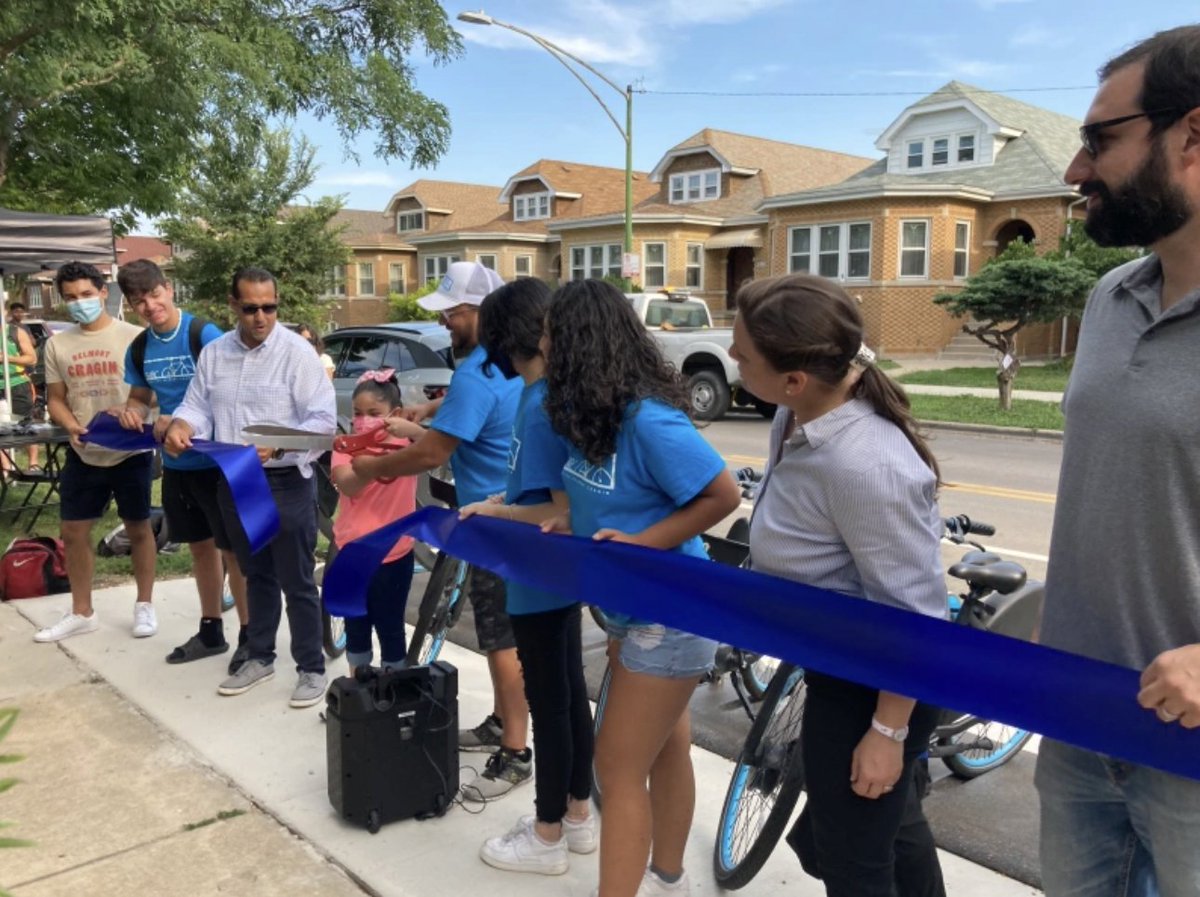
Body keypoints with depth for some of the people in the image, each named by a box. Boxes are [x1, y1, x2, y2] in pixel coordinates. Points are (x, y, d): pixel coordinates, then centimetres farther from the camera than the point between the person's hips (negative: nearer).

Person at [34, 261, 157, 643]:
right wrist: (72, 427, -11)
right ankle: (81, 612, 24)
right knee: (73, 531, 8)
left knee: (138, 528, 8)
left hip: (131, 452, -4)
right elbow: (55, 399, 10)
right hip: (83, 455, 4)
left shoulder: (133, 337, -7)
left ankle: (144, 606, 23)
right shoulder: (57, 344, 5)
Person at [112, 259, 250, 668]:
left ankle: (250, 635, 11)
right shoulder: (139, 350, 5)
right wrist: (131, 412, -7)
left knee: (233, 547, 0)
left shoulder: (204, 334, -14)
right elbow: (141, 397, 17)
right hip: (176, 463, 7)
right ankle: (211, 631, 29)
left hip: (218, 459, -6)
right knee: (201, 545, 16)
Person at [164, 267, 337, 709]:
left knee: (297, 581, 2)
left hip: (287, 484, -6)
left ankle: (311, 669, 14)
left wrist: (278, 445, -30)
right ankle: (260, 657, 34)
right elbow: (197, 405, 8)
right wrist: (180, 426, -15)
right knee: (256, 576, 19)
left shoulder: (297, 352, -12)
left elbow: (323, 419, -16)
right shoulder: (213, 353, 7)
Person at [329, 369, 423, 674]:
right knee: (355, 625, 16)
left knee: (390, 627, 8)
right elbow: (347, 485, -21)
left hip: (393, 553, -2)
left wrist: (413, 430, -43)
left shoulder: (405, 444, -4)